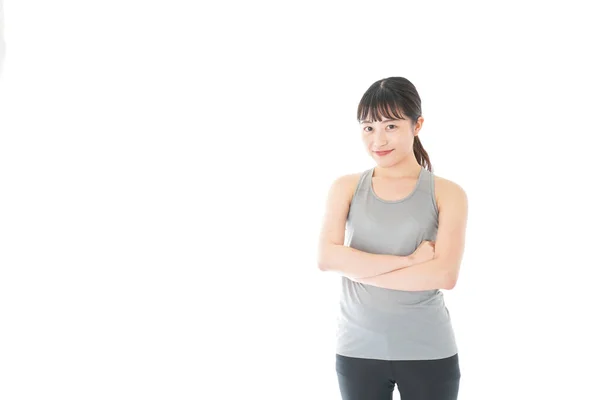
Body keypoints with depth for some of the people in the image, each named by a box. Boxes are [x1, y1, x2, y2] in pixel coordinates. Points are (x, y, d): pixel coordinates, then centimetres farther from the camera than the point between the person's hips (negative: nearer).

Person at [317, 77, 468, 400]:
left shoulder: (447, 193, -3)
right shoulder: (346, 188, 2)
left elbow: (445, 274, -15)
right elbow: (327, 258, -12)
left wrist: (359, 269, -12)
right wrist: (407, 260, -17)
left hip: (429, 352, -1)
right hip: (358, 350, 1)